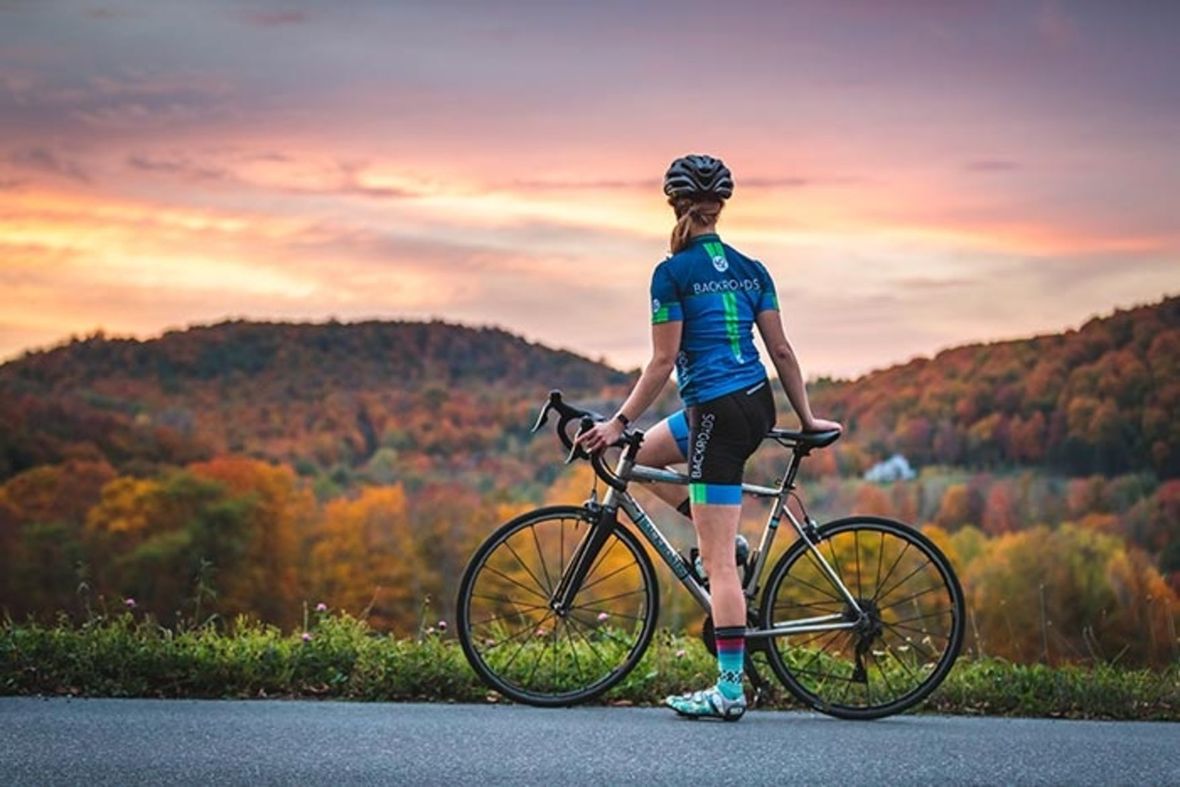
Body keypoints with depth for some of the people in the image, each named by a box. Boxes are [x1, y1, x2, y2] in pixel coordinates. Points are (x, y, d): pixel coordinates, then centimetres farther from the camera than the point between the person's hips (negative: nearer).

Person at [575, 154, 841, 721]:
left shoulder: (673, 273, -9)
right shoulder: (750, 269, 9)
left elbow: (663, 361, -10)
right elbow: (781, 350, 9)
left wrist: (619, 422, -1)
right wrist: (807, 418, 17)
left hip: (717, 413, -8)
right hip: (758, 406, 8)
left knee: (718, 563, -4)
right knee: (638, 456, 27)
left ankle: (730, 690, -2)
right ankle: (726, 535, 21)